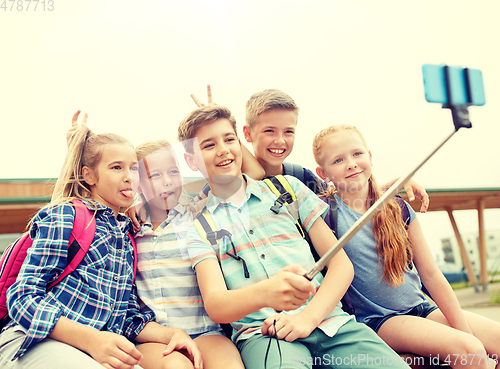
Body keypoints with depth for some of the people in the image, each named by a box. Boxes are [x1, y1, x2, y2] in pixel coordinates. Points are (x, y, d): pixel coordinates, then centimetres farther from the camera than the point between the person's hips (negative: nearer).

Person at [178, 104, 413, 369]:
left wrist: (309, 316, -7)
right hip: (260, 333, -2)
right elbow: (214, 304, -5)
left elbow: (342, 263, 10)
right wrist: (264, 293, -27)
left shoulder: (288, 188, 14)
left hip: (331, 320, 2)